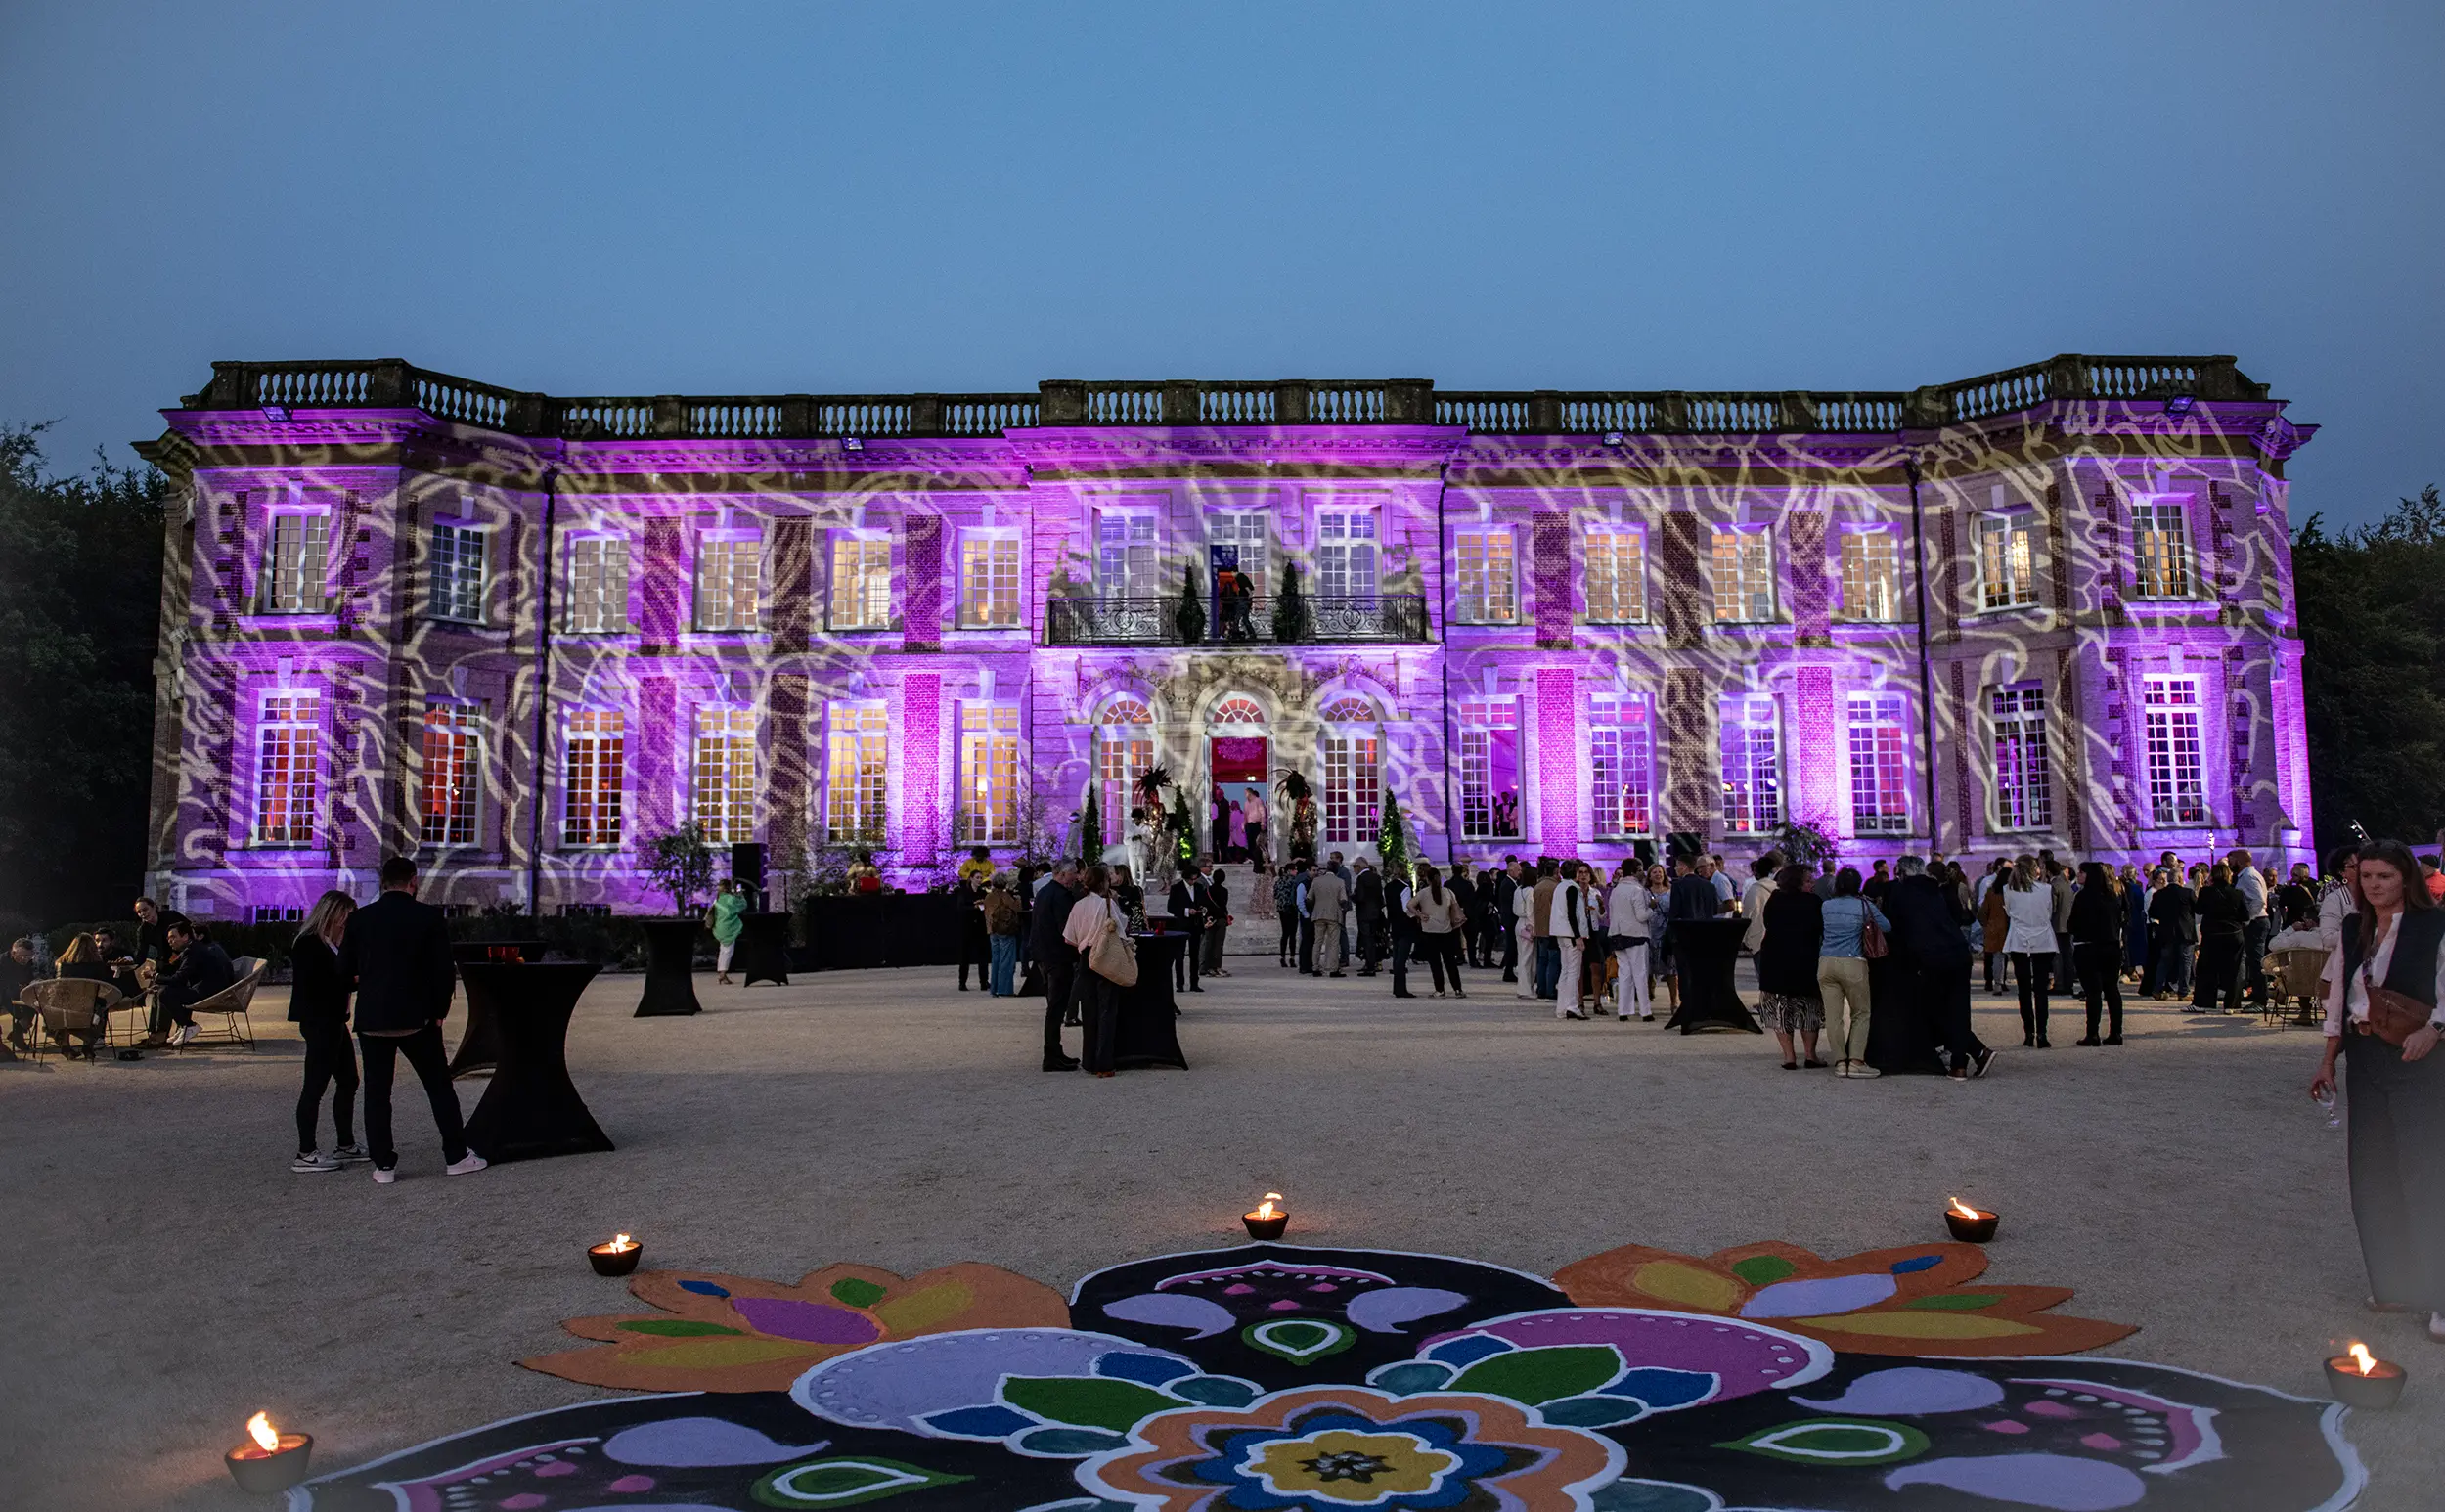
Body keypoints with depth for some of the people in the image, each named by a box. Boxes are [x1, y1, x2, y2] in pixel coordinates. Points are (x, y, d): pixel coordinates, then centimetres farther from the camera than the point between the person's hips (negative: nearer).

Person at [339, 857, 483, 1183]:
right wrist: (439, 1010, 6)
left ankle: (383, 1164, 10)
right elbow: (444, 970, -7)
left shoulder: (360, 918, 0)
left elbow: (343, 972, 3)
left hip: (372, 1018, 2)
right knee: (440, 1086, 9)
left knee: (376, 1091, 9)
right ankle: (456, 1156, 12)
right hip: (416, 1017, -2)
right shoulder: (429, 917, -6)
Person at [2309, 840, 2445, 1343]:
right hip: (2365, 1058, 6)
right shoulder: (2354, 930, 11)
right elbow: (2339, 1000, 15)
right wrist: (2328, 1061, 14)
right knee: (2372, 1173, 10)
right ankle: (2393, 1282, 23)